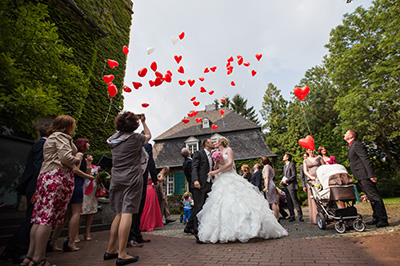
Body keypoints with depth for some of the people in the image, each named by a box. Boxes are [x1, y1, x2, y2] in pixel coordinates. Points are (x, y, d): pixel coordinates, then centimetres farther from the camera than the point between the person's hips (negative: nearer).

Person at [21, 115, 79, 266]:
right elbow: (65, 157, -16)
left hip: (45, 176, 10)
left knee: (40, 217, 8)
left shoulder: (50, 138, 27)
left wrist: (73, 161, 18)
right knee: (48, 218, -9)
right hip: (58, 177, -10)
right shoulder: (61, 136, -4)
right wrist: (76, 160, 2)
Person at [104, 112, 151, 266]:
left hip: (116, 179, 6)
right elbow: (148, 135, 15)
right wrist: (143, 121, 28)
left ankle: (110, 250, 22)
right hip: (132, 179, -6)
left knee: (119, 214, 14)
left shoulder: (114, 139, 8)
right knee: (127, 213, -6)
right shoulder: (135, 138, -6)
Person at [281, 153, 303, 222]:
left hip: (291, 185, -8)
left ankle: (300, 216, 2)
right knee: (289, 202, 8)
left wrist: (286, 181, -14)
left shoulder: (292, 165, -5)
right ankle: (292, 216, 14)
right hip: (286, 186, 8)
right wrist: (283, 181, 8)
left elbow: (294, 176, -12)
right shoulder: (284, 166, 21)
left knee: (295, 201, -6)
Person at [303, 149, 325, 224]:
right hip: (312, 180, 0)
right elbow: (305, 171, 5)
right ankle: (315, 218, 0)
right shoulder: (305, 161, 14)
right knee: (313, 198, -3)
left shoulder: (319, 157, 14)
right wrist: (311, 177, -14)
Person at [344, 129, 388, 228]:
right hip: (361, 177, 10)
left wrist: (371, 175, -22)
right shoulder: (351, 146, 19)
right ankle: (376, 218, 21)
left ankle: (383, 220, 1)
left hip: (364, 176, -10)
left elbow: (366, 160, -18)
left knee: (374, 196, -5)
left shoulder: (357, 145, -11)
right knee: (371, 197, 13)